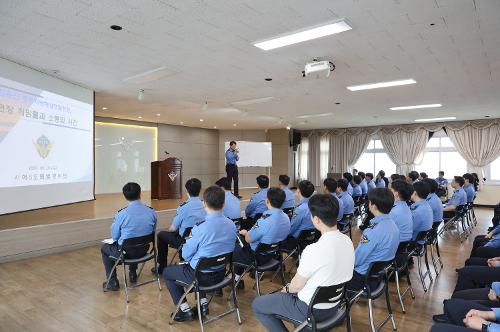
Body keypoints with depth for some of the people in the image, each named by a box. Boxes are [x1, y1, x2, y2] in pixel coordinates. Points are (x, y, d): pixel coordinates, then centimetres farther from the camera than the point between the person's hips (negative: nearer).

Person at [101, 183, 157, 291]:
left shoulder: (121, 214, -20)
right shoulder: (152, 212, -10)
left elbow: (114, 237, -7)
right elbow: (152, 232, 4)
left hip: (125, 252, -4)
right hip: (144, 250, 4)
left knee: (104, 248, 26)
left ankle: (112, 282, 25)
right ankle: (133, 274, 46)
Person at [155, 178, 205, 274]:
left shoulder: (184, 207, -23)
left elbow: (173, 228, -13)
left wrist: (168, 229, 12)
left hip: (185, 241, -5)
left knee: (161, 235, 17)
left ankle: (162, 267, 28)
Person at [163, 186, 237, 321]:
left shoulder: (200, 228, -27)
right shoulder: (232, 225, -9)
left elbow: (186, 255, -13)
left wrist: (190, 239, 6)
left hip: (201, 276, -6)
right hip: (221, 274, 6)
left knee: (167, 272, 20)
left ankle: (185, 310, 17)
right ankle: (203, 302, 28)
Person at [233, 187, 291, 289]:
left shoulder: (265, 221, -32)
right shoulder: (286, 218, -8)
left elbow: (248, 239, -18)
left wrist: (245, 233, 5)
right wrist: (249, 232, 14)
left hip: (259, 257, -7)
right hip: (274, 253, 7)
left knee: (235, 249, 17)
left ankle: (237, 278, 31)